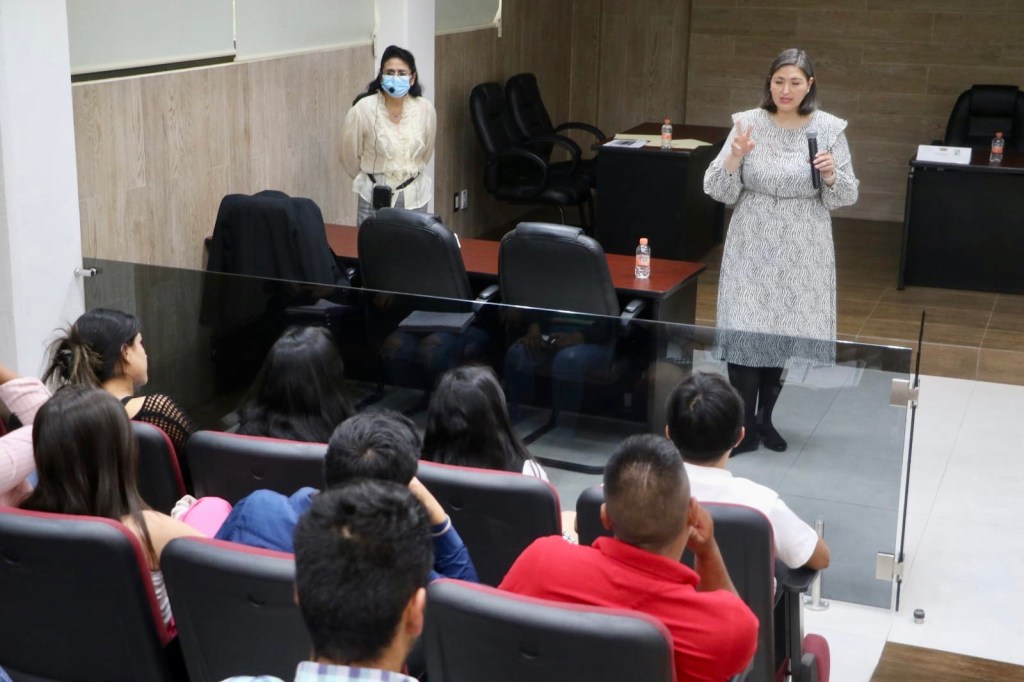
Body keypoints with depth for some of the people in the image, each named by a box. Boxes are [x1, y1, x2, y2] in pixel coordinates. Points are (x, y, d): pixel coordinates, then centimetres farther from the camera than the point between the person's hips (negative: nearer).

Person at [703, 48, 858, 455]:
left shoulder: (829, 128, -3)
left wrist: (832, 175, -18)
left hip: (802, 251, 1)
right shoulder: (748, 123, -4)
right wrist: (735, 155, -20)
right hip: (752, 246, -1)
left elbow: (846, 197, 1)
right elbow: (719, 192, -4)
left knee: (785, 330, 7)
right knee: (744, 331, -5)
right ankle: (746, 426, 6)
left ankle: (765, 417, 26)